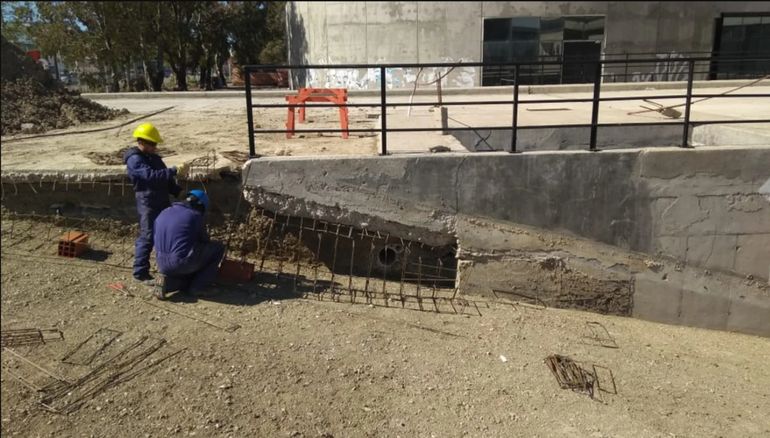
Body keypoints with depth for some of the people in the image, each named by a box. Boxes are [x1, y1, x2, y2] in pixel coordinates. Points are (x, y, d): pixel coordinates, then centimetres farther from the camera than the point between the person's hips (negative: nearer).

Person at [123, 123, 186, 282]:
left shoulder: (153, 157, 14)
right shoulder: (134, 160, -14)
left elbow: (164, 178, 19)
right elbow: (150, 175, -29)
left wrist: (178, 191, 5)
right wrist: (174, 171, -34)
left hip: (163, 201, 9)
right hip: (147, 204, -9)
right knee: (147, 237, -7)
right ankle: (140, 272, 3)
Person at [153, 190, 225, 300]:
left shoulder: (162, 214, 14)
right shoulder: (195, 216, -3)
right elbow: (205, 241, 9)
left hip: (163, 266, 7)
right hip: (182, 263, -7)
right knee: (219, 248, 11)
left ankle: (168, 282, 4)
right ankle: (198, 286, 6)